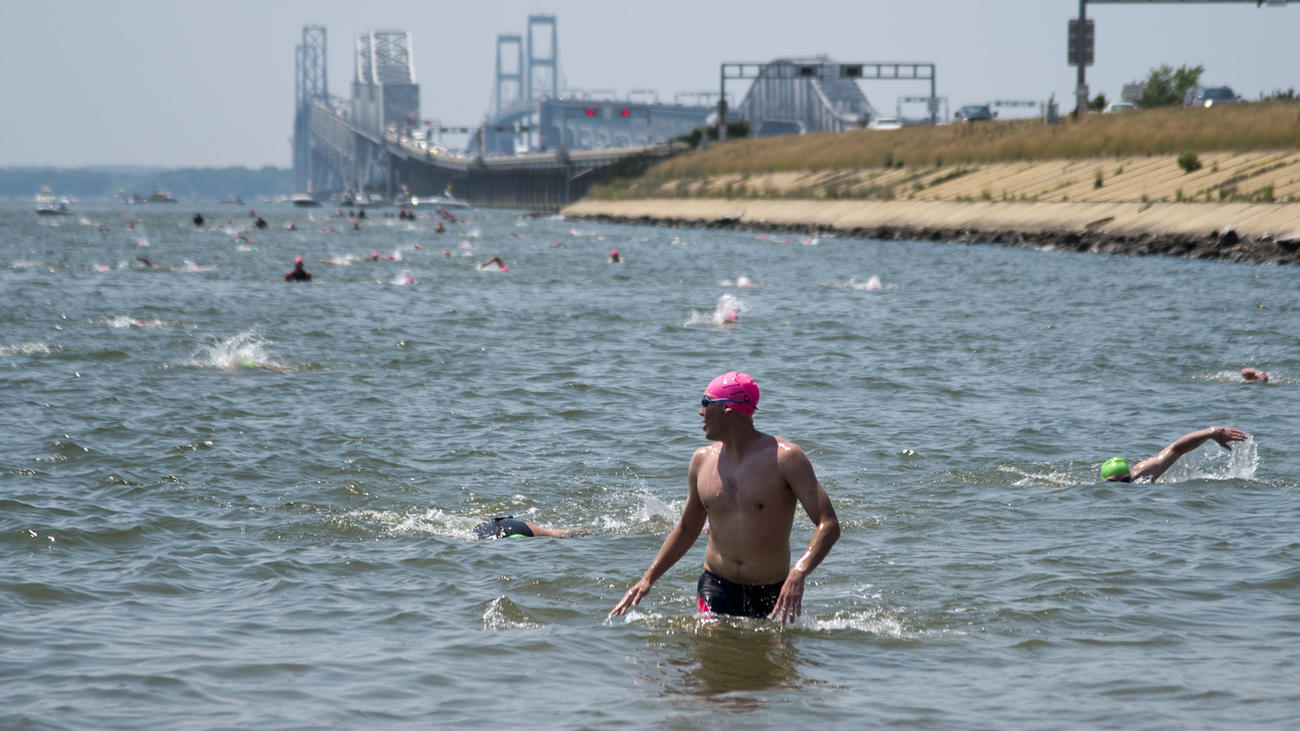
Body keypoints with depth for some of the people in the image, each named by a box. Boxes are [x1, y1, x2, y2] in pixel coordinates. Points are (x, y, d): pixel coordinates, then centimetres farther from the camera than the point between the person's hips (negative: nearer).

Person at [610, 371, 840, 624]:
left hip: (771, 594, -2)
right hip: (716, 587, 2)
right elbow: (687, 529, 22)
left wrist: (799, 573, -33)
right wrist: (648, 578, 13)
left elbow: (828, 524, -16)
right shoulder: (702, 460, 7)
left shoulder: (784, 458, -9)